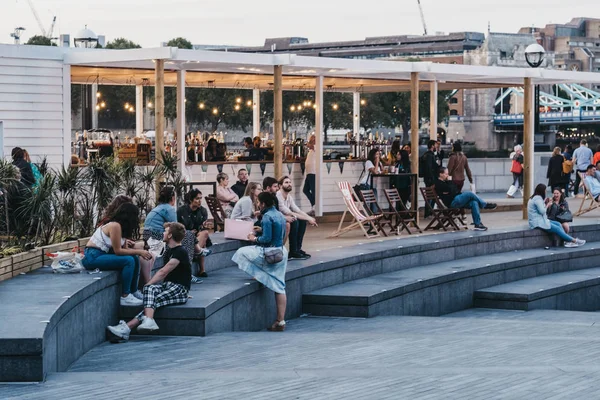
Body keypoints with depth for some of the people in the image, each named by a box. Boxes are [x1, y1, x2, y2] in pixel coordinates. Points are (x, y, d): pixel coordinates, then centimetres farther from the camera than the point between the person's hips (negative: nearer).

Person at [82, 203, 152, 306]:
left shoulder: (120, 226, 10)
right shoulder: (115, 226, -18)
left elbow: (123, 248, 3)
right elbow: (117, 251, -19)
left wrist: (140, 251, -10)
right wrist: (139, 252, -13)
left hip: (102, 254, 10)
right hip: (93, 257, -10)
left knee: (135, 259, 4)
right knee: (129, 261, -21)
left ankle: (134, 292, 13)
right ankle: (125, 297, -16)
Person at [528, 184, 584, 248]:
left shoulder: (534, 198, 15)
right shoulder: (538, 198, -17)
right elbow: (542, 211, -22)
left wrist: (544, 203, 7)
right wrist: (547, 205, -6)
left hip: (541, 220, 11)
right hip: (538, 223, -11)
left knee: (558, 224, 3)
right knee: (557, 229, -10)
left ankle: (567, 242, -7)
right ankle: (574, 241, -4)